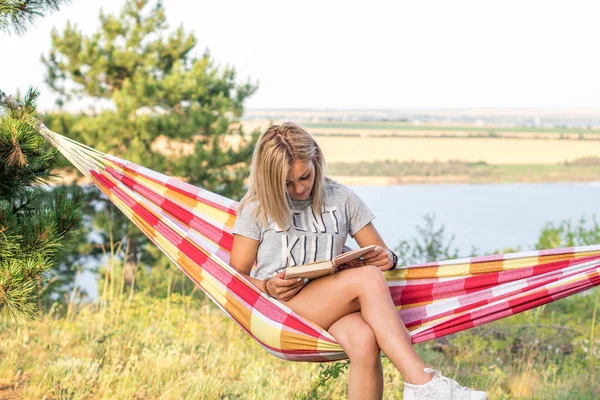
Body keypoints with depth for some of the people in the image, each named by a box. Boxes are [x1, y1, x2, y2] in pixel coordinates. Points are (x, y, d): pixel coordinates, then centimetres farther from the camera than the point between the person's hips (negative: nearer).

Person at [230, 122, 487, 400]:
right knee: (368, 278, -30)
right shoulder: (257, 208, 8)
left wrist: (386, 259, -6)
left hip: (333, 309, 3)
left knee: (364, 341, -37)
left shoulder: (341, 198, 14)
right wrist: (267, 287, -14)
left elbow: (383, 253, 18)